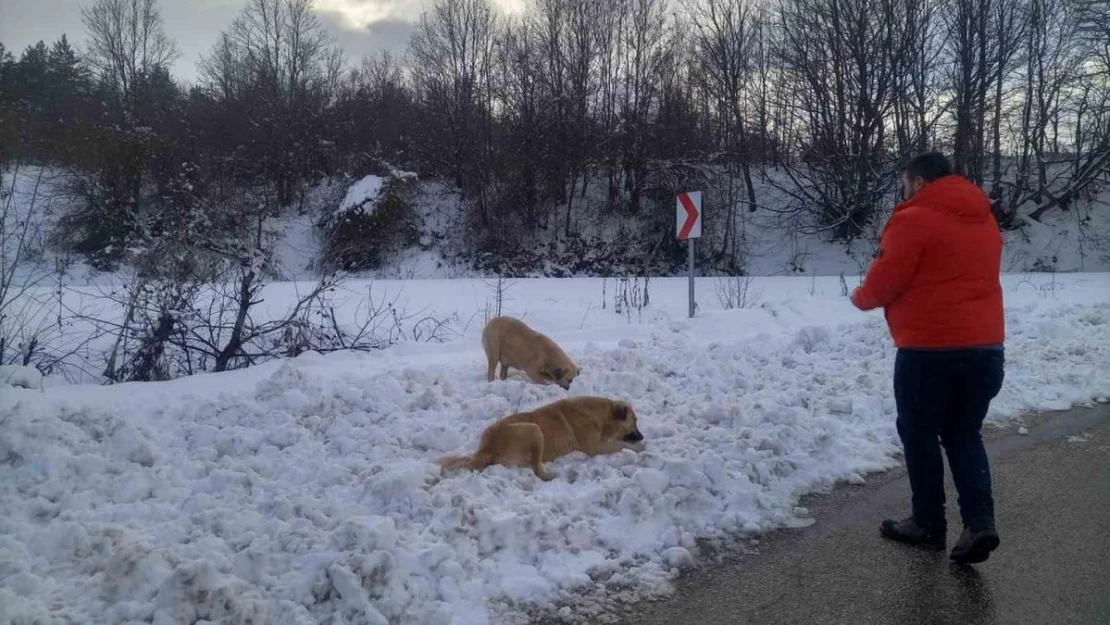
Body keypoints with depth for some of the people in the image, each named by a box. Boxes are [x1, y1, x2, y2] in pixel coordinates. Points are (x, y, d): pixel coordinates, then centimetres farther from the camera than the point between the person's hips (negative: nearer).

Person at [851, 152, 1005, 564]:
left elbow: (883, 281, -10)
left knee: (920, 436, 9)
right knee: (964, 436, 16)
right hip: (985, 346, 7)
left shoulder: (913, 219, -10)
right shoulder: (984, 220, 15)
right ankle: (979, 522, 4)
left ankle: (929, 525, 18)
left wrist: (861, 298, 12)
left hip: (930, 349, -7)